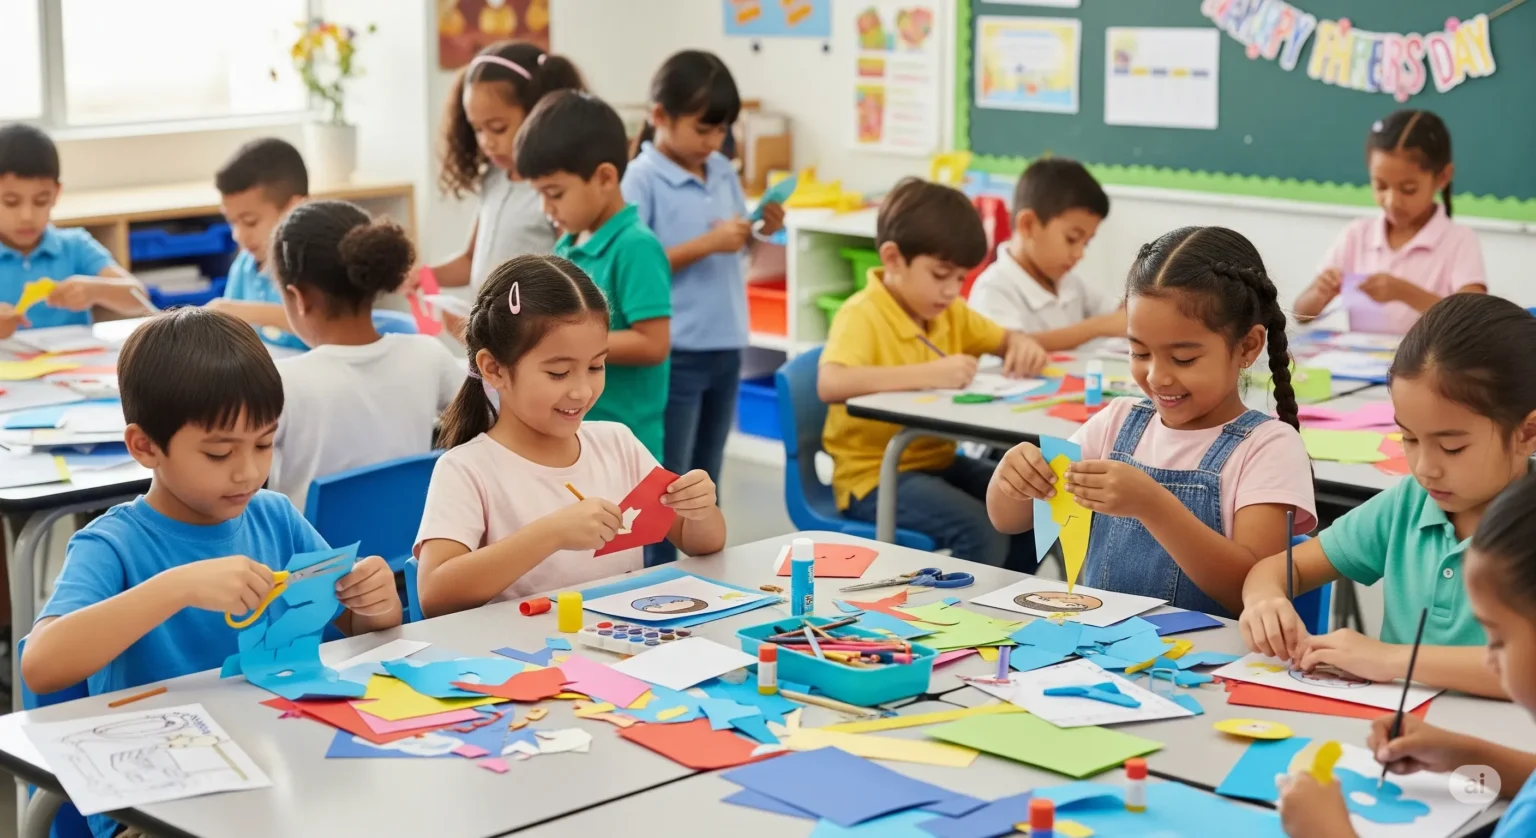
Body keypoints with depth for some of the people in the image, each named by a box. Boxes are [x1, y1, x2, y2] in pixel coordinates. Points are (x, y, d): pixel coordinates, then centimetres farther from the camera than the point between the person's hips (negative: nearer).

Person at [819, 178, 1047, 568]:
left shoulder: (949, 312, 7)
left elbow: (1005, 339, 22)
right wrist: (928, 373, -40)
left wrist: (1022, 345, -4)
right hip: (876, 476, -9)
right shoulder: (862, 316, -19)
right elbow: (830, 384, -37)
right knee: (983, 533, -27)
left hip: (936, 462, 9)